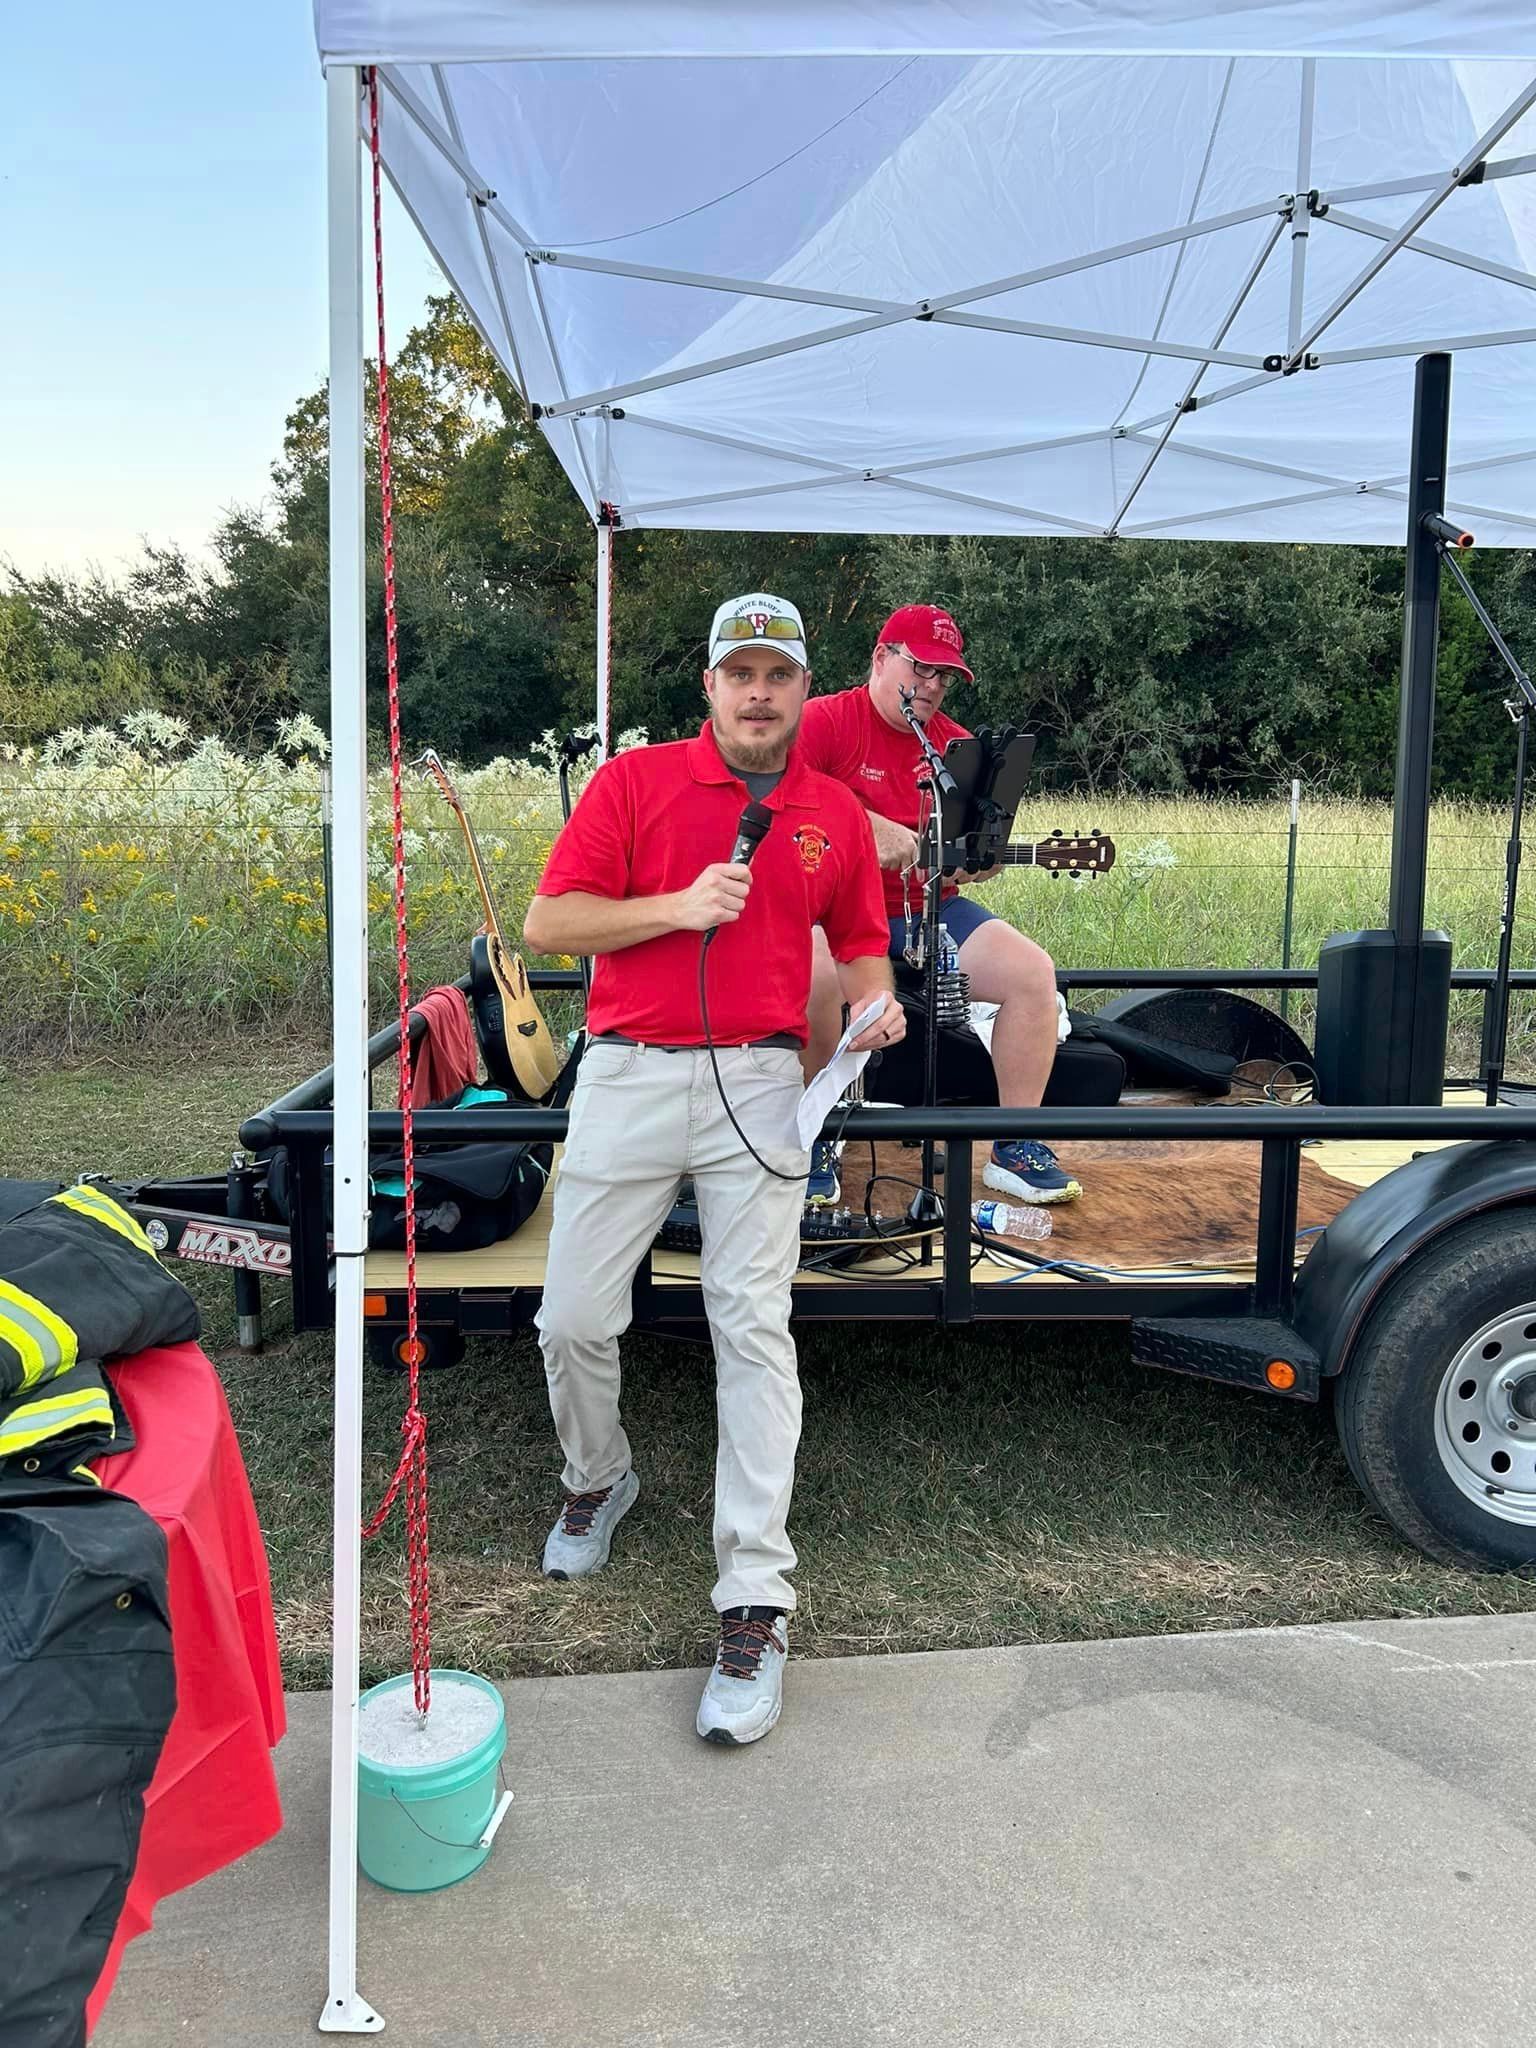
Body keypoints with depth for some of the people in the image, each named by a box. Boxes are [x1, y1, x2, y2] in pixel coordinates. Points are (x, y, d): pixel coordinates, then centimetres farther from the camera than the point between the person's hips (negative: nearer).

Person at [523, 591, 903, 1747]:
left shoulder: (837, 814, 11)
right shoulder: (634, 781, 4)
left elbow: (860, 944, 20)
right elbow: (547, 923, -2)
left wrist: (873, 1005, -2)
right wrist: (679, 906, -13)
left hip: (759, 1084, 0)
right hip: (629, 1076, 0)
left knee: (754, 1329, -5)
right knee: (574, 1321, 4)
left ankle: (755, 1605, 1)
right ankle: (599, 1479, 36)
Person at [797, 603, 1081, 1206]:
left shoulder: (956, 744, 13)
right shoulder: (825, 720, -3)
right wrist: (864, 827, -25)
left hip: (930, 909, 5)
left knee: (1032, 972, -13)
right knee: (815, 972, -38)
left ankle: (1014, 1149, -1)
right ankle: (816, 1141, -14)